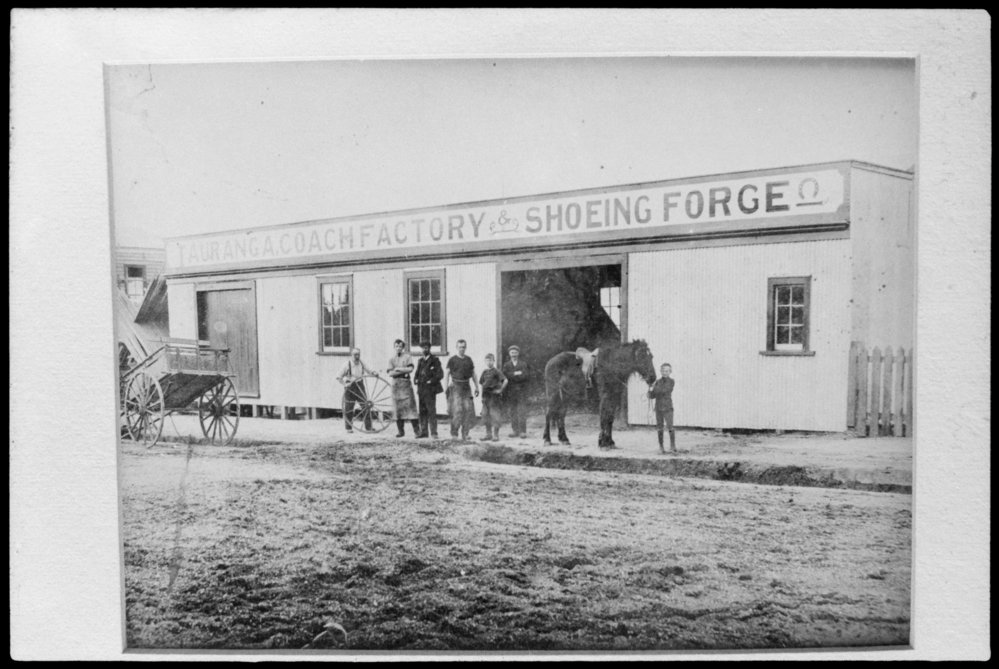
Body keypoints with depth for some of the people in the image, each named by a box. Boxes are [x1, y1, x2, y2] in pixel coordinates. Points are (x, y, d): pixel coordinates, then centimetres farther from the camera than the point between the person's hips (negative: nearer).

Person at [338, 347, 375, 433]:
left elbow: (368, 370, 11)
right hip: (350, 387, -3)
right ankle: (349, 428, 16)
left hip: (360, 385, 3)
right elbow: (339, 377, -7)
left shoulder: (361, 362, 2)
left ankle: (368, 427, 7)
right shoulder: (347, 364, -10)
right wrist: (345, 383, -21)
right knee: (348, 409, 1)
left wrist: (373, 373, -10)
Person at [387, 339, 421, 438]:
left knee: (410, 405, -8)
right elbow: (390, 373, 1)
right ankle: (400, 431, 9)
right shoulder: (391, 359, 13)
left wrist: (398, 369, -7)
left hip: (406, 384, -3)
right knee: (398, 407, 2)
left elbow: (410, 369, -7)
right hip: (395, 384, 3)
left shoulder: (408, 357, 7)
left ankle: (416, 430, -7)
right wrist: (403, 371, -8)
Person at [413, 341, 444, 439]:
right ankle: (423, 432, 9)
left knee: (431, 410, -8)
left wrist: (431, 381, -12)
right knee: (422, 411, 6)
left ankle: (434, 432, -6)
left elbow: (440, 374, -6)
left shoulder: (434, 360, -1)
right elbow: (417, 372, 25)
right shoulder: (420, 360, 17)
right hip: (421, 389, 6)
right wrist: (415, 379, 6)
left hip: (430, 388, -6)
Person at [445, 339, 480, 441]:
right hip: (456, 386, -4)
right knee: (457, 409, -11)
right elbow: (447, 374, 1)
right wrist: (447, 387, -6)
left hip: (467, 386, 4)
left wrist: (477, 387, 10)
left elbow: (473, 374, 16)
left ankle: (465, 434, 8)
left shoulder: (469, 360, 13)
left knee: (468, 409, 0)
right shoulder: (452, 360, 1)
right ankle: (454, 432, 2)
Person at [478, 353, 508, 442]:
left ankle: (496, 435, 0)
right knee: (485, 415, 8)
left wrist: (500, 390, -14)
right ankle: (488, 434, 18)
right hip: (485, 396, 7)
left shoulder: (496, 372, -8)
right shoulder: (484, 372, 12)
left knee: (494, 415, -5)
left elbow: (505, 381, -17)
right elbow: (480, 383, 27)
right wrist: (482, 388, 12)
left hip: (494, 395, -7)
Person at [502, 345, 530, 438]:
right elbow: (505, 376, -4)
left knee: (522, 412, -8)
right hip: (510, 391, 2)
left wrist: (512, 377, -11)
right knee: (512, 411, 4)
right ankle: (515, 430, 10)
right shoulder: (506, 365, 12)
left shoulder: (524, 364, 7)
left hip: (521, 391, -2)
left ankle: (523, 431, -8)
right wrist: (515, 374, -14)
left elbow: (527, 377, -4)